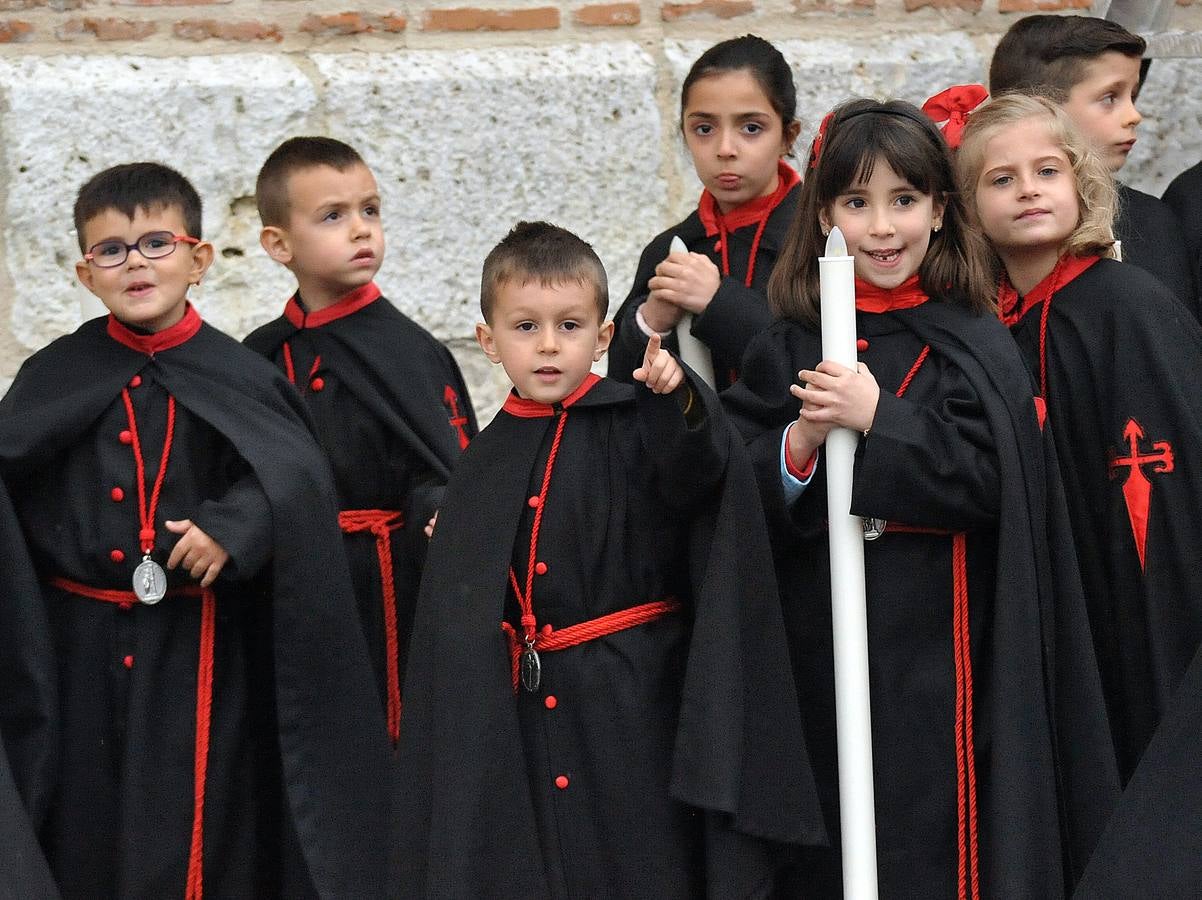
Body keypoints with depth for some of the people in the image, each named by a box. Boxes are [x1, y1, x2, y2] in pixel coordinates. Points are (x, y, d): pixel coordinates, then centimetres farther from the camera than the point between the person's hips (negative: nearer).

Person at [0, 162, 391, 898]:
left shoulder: (237, 379, -3)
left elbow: (295, 478, -11)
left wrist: (232, 526, -25)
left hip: (199, 647, -2)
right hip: (82, 648, 2)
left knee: (200, 832, 3)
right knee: (85, 834, 11)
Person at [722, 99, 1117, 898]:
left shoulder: (975, 346, 0)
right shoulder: (785, 350, 6)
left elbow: (986, 480, -11)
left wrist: (877, 418, -19)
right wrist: (801, 443, -17)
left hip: (939, 654, -2)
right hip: (822, 653, 3)